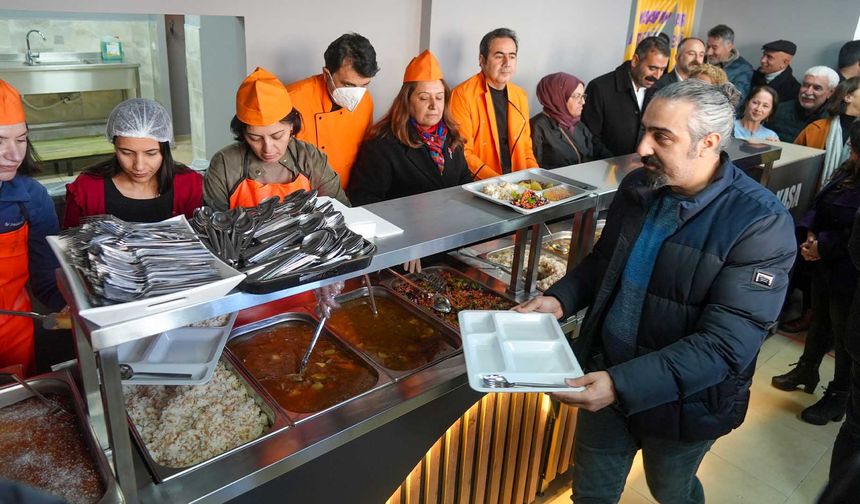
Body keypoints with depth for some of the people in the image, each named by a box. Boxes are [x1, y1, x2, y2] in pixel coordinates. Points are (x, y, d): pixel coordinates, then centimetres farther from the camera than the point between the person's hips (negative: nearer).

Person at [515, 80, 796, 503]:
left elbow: (726, 343, -27)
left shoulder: (761, 224, -23)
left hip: (681, 400, -4)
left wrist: (623, 384, -34)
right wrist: (559, 299, -9)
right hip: (604, 377, 4)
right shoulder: (638, 186, -5)